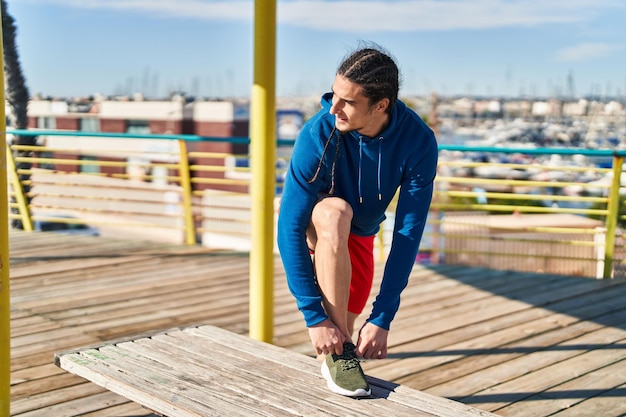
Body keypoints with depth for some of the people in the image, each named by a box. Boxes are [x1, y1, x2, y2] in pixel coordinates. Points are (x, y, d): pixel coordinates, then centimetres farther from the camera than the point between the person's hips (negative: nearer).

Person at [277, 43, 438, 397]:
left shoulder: (419, 142, -30)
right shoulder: (318, 134, -35)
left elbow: (409, 232, -27)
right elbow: (289, 226, -34)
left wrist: (383, 318, -30)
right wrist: (314, 316, -36)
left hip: (359, 237, 3)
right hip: (312, 228, -3)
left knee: (343, 333, 5)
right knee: (336, 212, -39)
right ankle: (337, 352, -28)